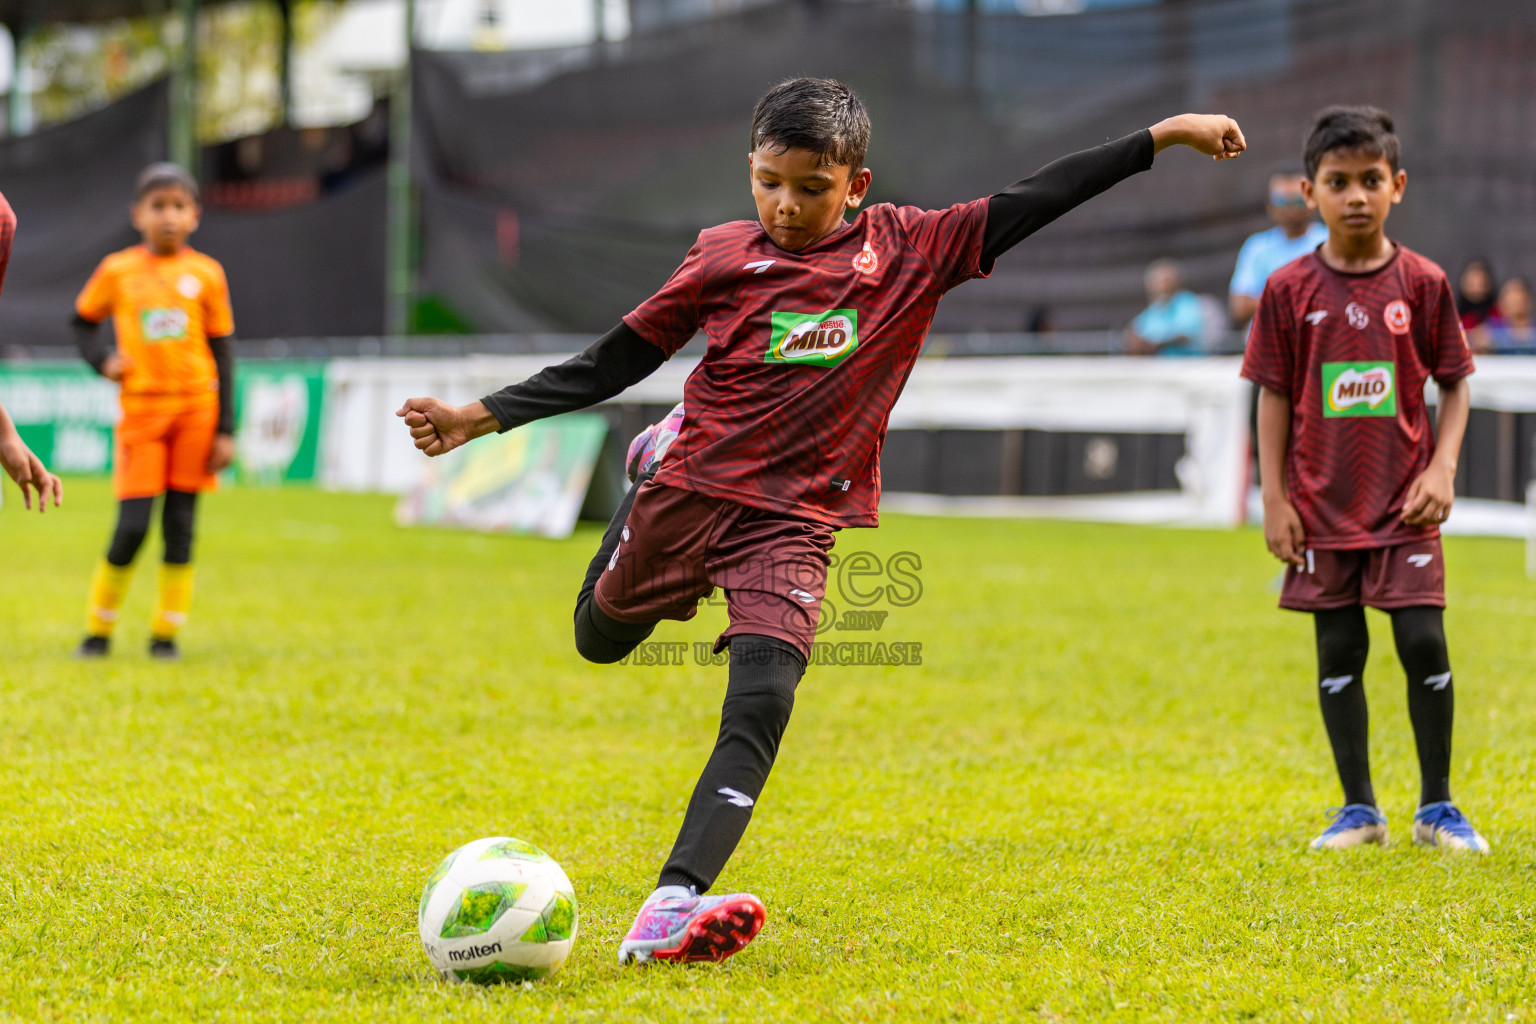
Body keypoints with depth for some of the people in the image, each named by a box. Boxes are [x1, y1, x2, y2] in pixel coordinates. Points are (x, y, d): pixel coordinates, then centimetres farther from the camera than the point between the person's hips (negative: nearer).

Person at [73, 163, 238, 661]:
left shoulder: (205, 273, 3)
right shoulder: (117, 271, 3)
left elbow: (222, 353, 6)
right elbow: (83, 320, 18)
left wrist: (224, 430, 1)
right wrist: (101, 359, -4)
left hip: (195, 411, 1)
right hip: (140, 410, -1)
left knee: (180, 526, 2)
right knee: (132, 526, -7)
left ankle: (166, 633, 11)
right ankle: (98, 629, 9)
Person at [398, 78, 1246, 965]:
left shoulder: (909, 250, 0)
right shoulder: (724, 257, -1)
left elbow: (1032, 202, -3)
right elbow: (619, 359, 4)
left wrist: (1161, 138, -9)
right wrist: (483, 417, 1)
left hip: (794, 523, -2)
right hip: (692, 493, 2)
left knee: (761, 708, -21)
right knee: (600, 641, 24)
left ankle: (672, 907, -32)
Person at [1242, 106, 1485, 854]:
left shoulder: (1422, 284, -2)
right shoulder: (1290, 289, -1)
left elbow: (1455, 385, 4)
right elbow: (1274, 396, 2)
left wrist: (1442, 469, -8)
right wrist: (1274, 498, -2)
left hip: (1404, 506, -1)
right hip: (1324, 506, 1)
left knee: (1424, 644, -6)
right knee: (1338, 651, 5)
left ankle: (1436, 806, 8)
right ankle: (1358, 809, 15)